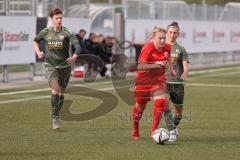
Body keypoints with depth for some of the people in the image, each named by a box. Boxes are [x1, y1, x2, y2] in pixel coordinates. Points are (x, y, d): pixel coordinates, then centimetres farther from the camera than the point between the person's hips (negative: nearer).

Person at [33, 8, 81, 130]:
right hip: (51, 66, 0)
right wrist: (38, 52, 2)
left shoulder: (66, 33, -10)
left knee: (61, 93, 11)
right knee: (55, 90, -18)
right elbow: (35, 41, 19)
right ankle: (55, 118, -15)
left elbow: (77, 45, -23)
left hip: (65, 66, 0)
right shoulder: (46, 32, -2)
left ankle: (57, 114, 35)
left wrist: (74, 56, -43)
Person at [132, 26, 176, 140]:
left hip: (159, 79, 3)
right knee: (140, 105, 11)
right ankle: (135, 130, 36)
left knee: (160, 102, -19)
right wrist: (155, 65, -47)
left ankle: (153, 131, -8)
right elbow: (140, 66, -37)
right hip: (144, 80, -3)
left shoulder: (167, 48, -7)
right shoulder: (147, 49, -24)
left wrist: (170, 68, 21)